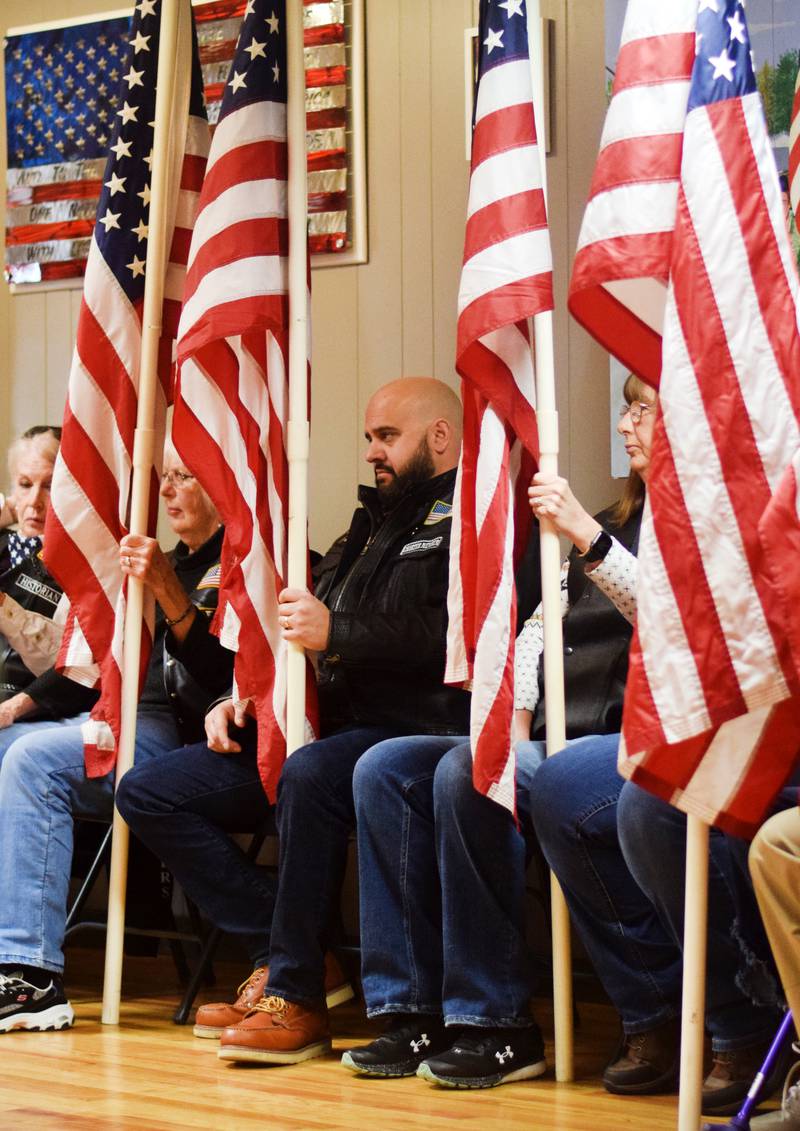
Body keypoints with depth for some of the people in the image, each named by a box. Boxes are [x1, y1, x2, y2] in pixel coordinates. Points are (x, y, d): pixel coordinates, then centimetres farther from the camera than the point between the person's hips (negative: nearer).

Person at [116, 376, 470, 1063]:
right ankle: (277, 958, -7)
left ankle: (297, 994, -27)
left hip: (411, 729, -9)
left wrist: (339, 633, -17)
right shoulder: (375, 521, 26)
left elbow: (450, 638, -19)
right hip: (329, 723, 9)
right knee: (148, 793, 0)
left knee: (310, 776, -42)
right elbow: (311, 641, 28)